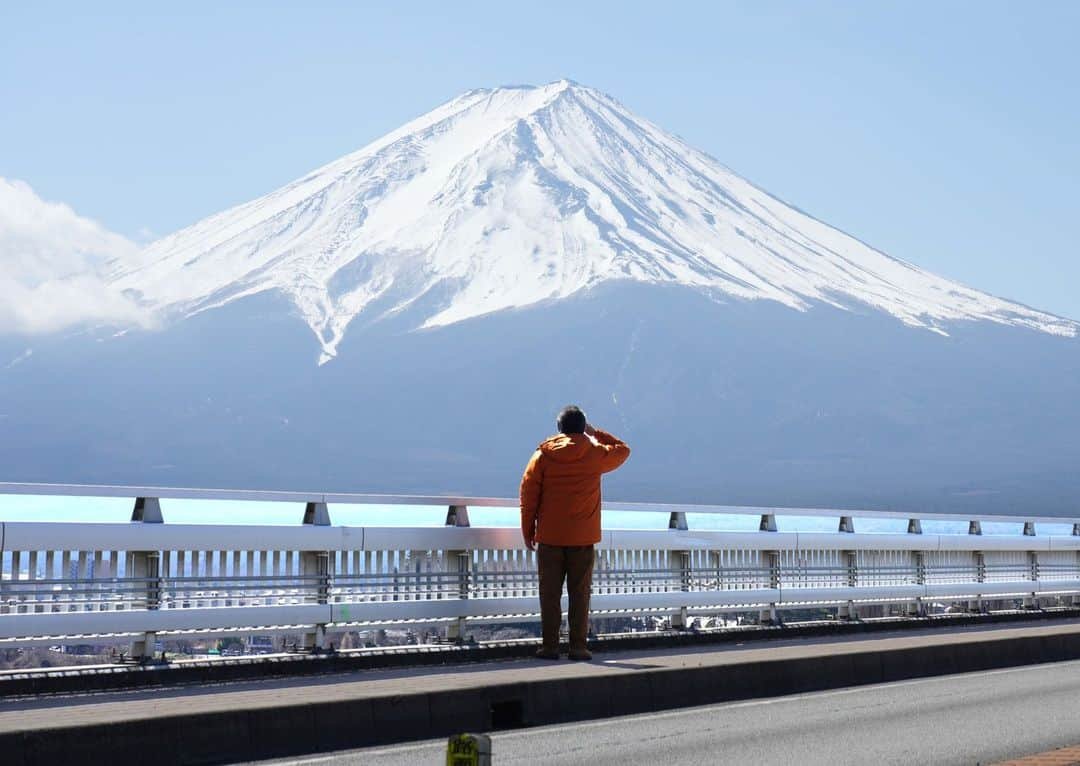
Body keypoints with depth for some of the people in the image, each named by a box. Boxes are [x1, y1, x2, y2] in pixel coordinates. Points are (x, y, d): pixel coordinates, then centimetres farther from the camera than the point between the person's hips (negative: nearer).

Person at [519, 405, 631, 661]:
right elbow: (622, 450, 18)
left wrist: (528, 531, 8)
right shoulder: (595, 454, -2)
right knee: (579, 593, 3)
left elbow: (528, 493, 1)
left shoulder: (543, 455, 0)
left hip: (549, 537, 0)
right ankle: (578, 646, 1)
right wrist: (595, 434, 21)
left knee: (550, 592, 4)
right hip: (583, 538, 0)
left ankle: (549, 645, 2)